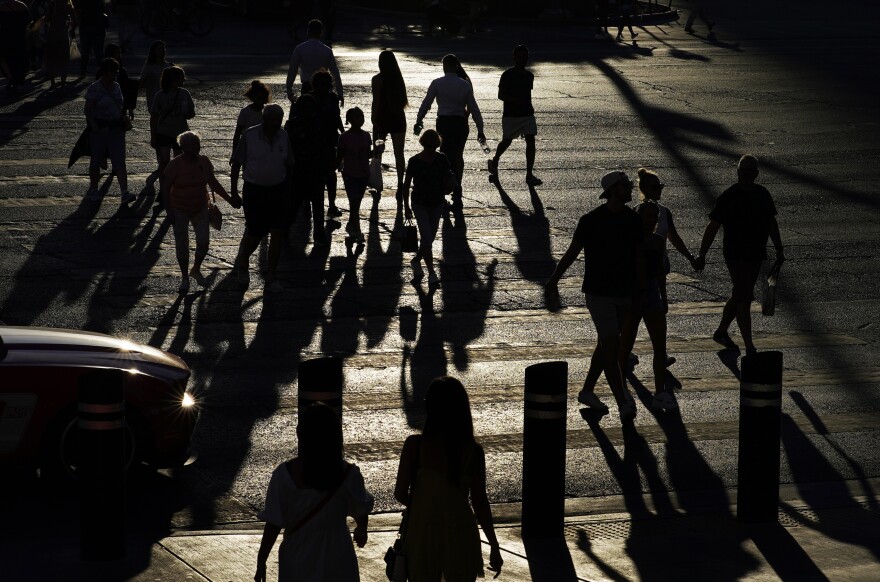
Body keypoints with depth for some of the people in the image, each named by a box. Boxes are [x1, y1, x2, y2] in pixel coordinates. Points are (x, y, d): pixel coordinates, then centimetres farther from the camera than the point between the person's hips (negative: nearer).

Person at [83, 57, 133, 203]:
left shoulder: (116, 87, 10)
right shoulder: (94, 89, -10)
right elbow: (88, 110, -12)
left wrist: (123, 123, 15)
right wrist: (94, 127, -20)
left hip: (116, 129, 5)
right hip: (100, 129, -5)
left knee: (120, 161, -4)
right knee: (96, 160, 7)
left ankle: (125, 193, -11)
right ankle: (93, 190, 23)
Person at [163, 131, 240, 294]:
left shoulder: (204, 161, -3)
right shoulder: (175, 165, -15)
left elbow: (213, 183, 8)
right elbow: (166, 188, -11)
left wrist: (229, 199, 5)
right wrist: (169, 210, -17)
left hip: (200, 208, 3)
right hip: (180, 210, -3)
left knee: (204, 241, -3)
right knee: (182, 244, -1)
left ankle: (196, 269, 24)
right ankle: (185, 278, 14)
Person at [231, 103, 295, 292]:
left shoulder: (283, 137, 1)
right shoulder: (249, 136, -11)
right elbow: (237, 163, -4)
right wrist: (234, 189, -6)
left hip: (277, 191, 3)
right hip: (254, 191, -3)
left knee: (277, 234, -3)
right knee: (254, 233, -1)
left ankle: (272, 278, 5)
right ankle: (242, 263, 32)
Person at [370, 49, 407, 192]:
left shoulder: (377, 79, -10)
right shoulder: (399, 78, 2)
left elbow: (376, 102, -12)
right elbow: (403, 101, 6)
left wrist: (373, 120, -8)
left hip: (382, 118, -3)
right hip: (398, 118, 3)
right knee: (399, 153, 3)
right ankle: (400, 185, -4)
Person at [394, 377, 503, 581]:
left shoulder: (415, 444, -10)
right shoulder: (473, 451, -7)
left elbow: (400, 493, -7)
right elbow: (480, 503, -5)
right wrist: (494, 546, 5)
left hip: (423, 535, 0)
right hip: (460, 536, 0)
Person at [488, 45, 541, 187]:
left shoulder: (529, 75, 8)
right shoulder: (507, 75, -9)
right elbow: (501, 95, -11)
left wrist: (530, 107, 13)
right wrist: (516, 101, -24)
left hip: (527, 114, 4)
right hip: (510, 115, -4)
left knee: (530, 141, -8)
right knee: (507, 141, 9)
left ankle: (529, 174, -7)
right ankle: (494, 161, 40)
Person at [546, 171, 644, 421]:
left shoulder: (633, 220, 3)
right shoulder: (592, 220, -12)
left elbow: (639, 257, 10)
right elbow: (572, 252, -1)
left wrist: (640, 290, 8)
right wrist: (554, 280, 5)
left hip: (624, 292, 6)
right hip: (598, 293, -6)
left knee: (606, 344, 15)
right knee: (612, 345, -12)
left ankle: (587, 391, 31)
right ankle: (623, 403, -13)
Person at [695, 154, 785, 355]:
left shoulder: (762, 194, 7)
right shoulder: (728, 197, -11)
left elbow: (772, 223, 18)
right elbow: (712, 227, -9)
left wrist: (779, 250, 16)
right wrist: (701, 255, -12)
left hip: (756, 254, 7)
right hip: (735, 254, -7)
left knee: (740, 295, 17)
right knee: (744, 298, -11)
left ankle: (721, 332, 35)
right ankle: (749, 347, -11)